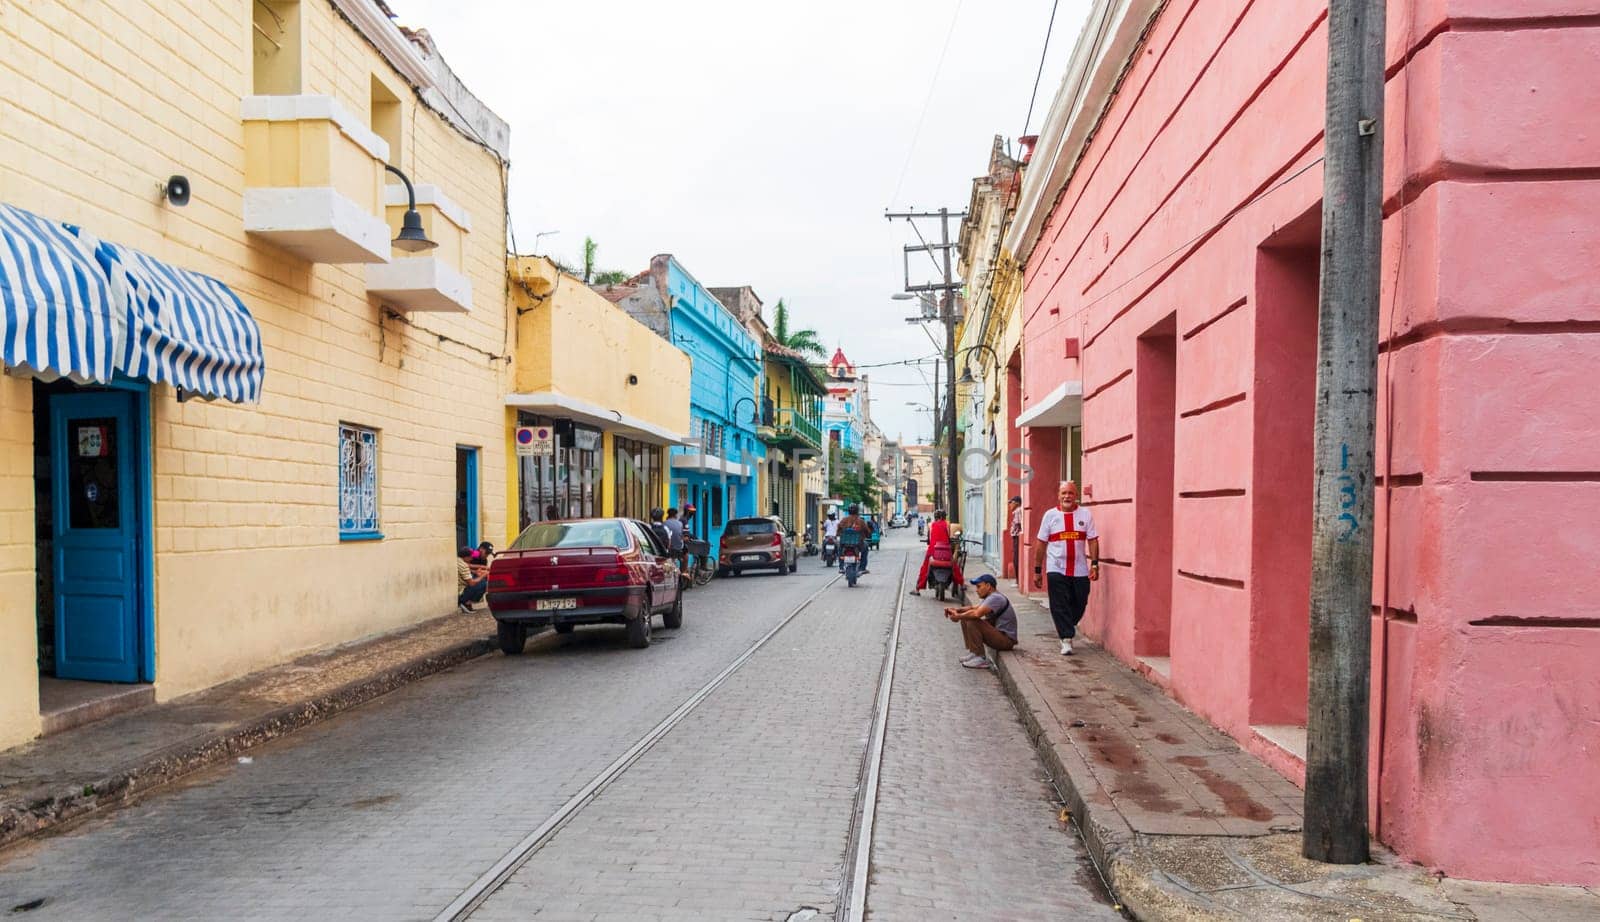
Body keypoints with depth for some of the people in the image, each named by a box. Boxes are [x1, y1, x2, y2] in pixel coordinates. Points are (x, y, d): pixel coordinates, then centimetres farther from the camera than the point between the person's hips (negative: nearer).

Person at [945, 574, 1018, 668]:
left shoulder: (995, 598, -20)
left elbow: (977, 613, -32)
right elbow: (974, 608, 12)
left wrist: (958, 616, -18)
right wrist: (957, 610, -5)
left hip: (1006, 639, -11)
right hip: (997, 632, 11)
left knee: (973, 622, -27)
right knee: (965, 620, 10)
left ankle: (981, 659, -20)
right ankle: (972, 653, 9)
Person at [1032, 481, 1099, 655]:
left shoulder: (1086, 515, 5)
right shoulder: (1050, 515, 3)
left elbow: (1093, 541, 3)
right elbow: (1041, 543, 5)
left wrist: (1095, 564, -8)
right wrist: (1037, 570, 4)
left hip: (1080, 570, 1)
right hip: (1056, 569, -1)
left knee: (1079, 605, 7)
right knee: (1060, 606, -6)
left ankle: (1066, 630, 30)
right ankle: (1066, 640, -1)